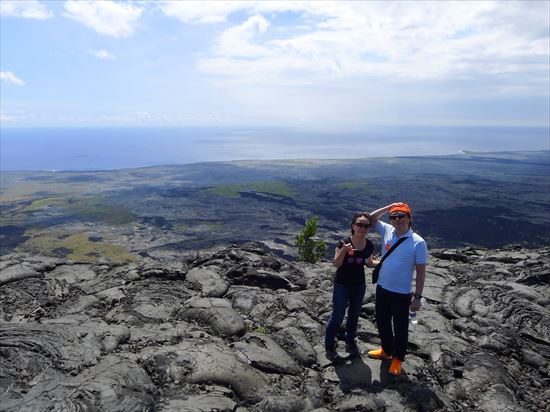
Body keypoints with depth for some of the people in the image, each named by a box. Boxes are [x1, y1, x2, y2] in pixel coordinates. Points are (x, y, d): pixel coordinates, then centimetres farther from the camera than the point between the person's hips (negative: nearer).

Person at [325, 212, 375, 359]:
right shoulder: (344, 242, -21)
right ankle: (329, 346, 21)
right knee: (337, 317, 3)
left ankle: (350, 342, 39)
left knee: (354, 315, 18)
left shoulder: (369, 245, -6)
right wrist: (344, 250, -42)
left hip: (359, 286, 5)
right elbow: (336, 264, -26)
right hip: (342, 285, -4)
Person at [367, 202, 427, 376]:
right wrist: (388, 207, -5)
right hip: (382, 288, 5)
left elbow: (421, 272, -11)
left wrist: (417, 297, -12)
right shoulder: (387, 231, -3)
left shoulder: (418, 242, -15)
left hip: (402, 294, -5)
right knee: (382, 323, 20)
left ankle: (398, 359, 32)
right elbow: (371, 218, 8)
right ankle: (386, 350, 43)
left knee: (400, 328, 11)